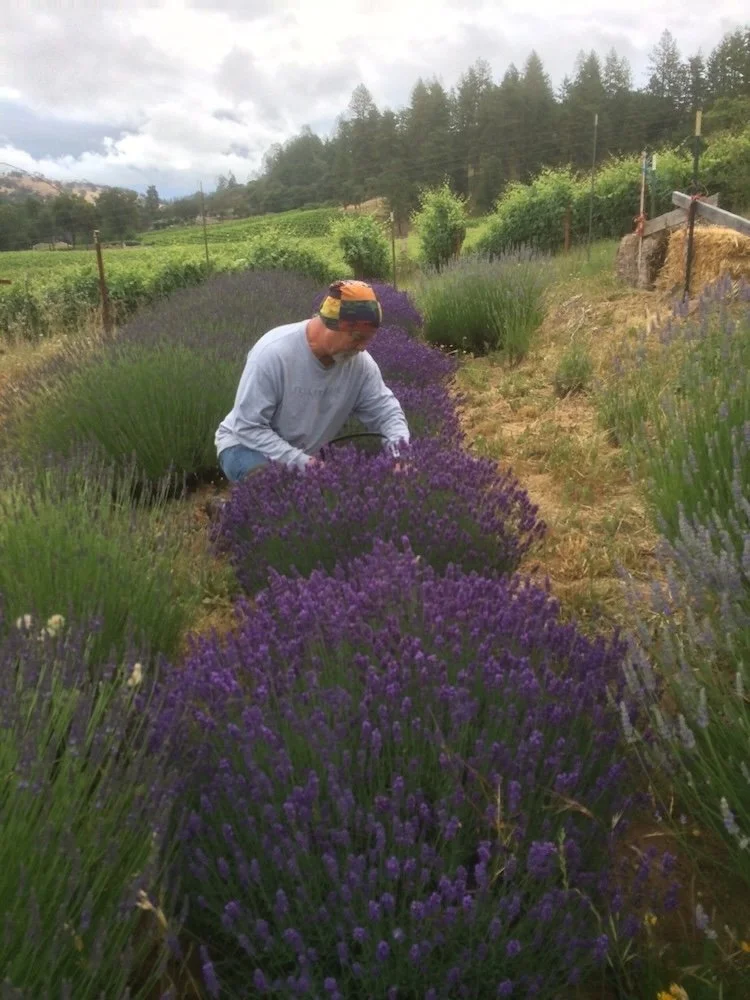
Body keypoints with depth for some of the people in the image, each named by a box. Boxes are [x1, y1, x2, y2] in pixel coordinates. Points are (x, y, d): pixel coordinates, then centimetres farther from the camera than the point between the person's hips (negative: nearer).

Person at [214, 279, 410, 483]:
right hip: (247, 446, -6)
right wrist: (297, 460, -36)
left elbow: (383, 406, -3)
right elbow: (248, 427, -27)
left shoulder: (360, 361, -14)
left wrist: (398, 435, -26)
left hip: (304, 455, 6)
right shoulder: (274, 353, -29)